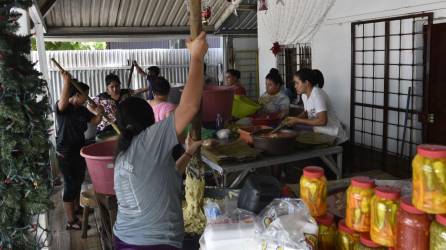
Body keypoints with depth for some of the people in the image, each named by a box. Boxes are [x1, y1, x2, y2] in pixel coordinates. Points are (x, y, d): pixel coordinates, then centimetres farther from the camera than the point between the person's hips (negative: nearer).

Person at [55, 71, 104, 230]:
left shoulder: (82, 110, 6)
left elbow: (95, 121, 11)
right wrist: (66, 81, -41)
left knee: (78, 181, 20)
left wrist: (99, 112, -10)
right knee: (70, 185, -3)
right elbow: (63, 102, -38)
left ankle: (76, 208, 41)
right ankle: (71, 221, 6)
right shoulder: (61, 108, -15)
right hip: (65, 154, -8)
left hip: (79, 151, 8)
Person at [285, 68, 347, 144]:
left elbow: (322, 121, -28)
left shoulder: (317, 95, -21)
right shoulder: (304, 95, 3)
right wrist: (294, 119, -2)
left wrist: (298, 121, -23)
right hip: (321, 136, 7)